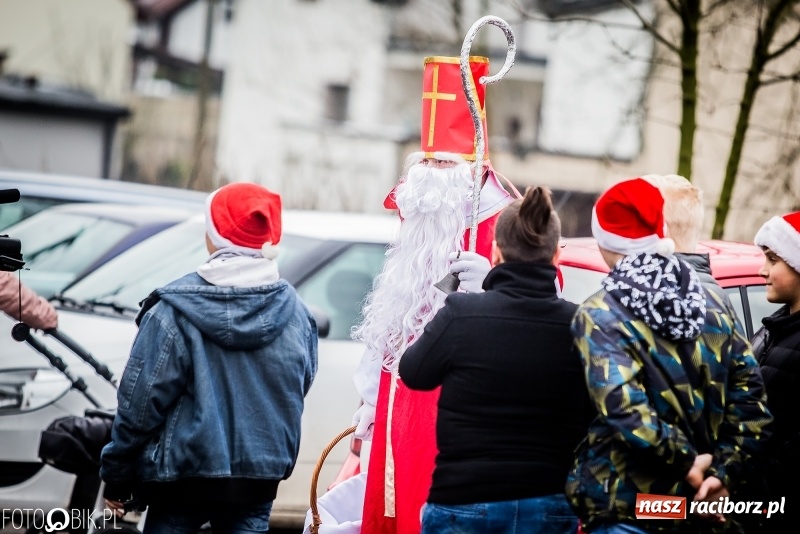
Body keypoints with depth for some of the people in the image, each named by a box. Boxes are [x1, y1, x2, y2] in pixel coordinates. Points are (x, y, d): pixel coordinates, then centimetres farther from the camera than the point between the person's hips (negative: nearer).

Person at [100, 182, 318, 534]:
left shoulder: (175, 311, -13)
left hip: (182, 477, -3)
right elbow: (299, 388, 12)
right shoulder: (294, 312, -2)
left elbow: (141, 400, -10)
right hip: (258, 478, 3)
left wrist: (116, 476, 0)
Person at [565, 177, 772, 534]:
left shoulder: (600, 316, -8)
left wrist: (687, 463, -12)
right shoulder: (710, 305, 9)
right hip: (699, 505, 6)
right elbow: (750, 398, 4)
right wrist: (726, 471, 0)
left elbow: (625, 408, -21)